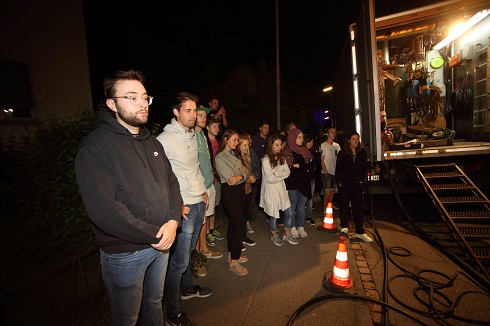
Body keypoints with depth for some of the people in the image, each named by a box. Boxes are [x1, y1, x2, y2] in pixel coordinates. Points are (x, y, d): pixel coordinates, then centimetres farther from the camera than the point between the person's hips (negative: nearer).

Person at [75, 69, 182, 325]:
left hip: (161, 244, 6)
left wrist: (173, 221, -11)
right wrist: (154, 234, -20)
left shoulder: (152, 143, 6)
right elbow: (102, 208, -25)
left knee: (154, 303, 27)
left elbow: (171, 183, 5)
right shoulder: (96, 146, -17)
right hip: (124, 253, -5)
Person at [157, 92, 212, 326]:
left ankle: (187, 288, 45)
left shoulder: (192, 136, 11)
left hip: (199, 203, 8)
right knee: (179, 261, 3)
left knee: (188, 251, 24)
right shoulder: (165, 139, -15)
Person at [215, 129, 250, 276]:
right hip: (230, 192, -8)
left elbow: (246, 172, 7)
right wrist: (242, 172, -3)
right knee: (240, 224, -7)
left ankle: (232, 254, 29)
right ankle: (233, 262, 5)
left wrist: (239, 176, -14)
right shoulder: (220, 157, -12)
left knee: (233, 223, 15)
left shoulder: (234, 155, 13)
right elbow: (230, 180, -18)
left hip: (240, 190, 8)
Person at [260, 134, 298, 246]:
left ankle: (287, 234, 30)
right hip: (271, 190, -6)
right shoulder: (266, 160, -16)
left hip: (281, 188, 6)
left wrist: (277, 174, -16)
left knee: (289, 213, 8)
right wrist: (282, 175, -5)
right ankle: (274, 235, 34)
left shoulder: (282, 158, 6)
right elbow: (270, 179, -19)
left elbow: (287, 172, -1)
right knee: (274, 215, 8)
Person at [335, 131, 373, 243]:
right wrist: (340, 182, -5)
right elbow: (338, 169, -1)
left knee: (358, 208, 2)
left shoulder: (362, 153, 8)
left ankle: (360, 232, 7)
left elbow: (365, 168, 14)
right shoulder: (342, 153, -1)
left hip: (358, 184, 2)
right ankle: (344, 226, 28)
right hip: (345, 184, -2)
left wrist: (362, 179, 6)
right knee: (344, 205, 9)